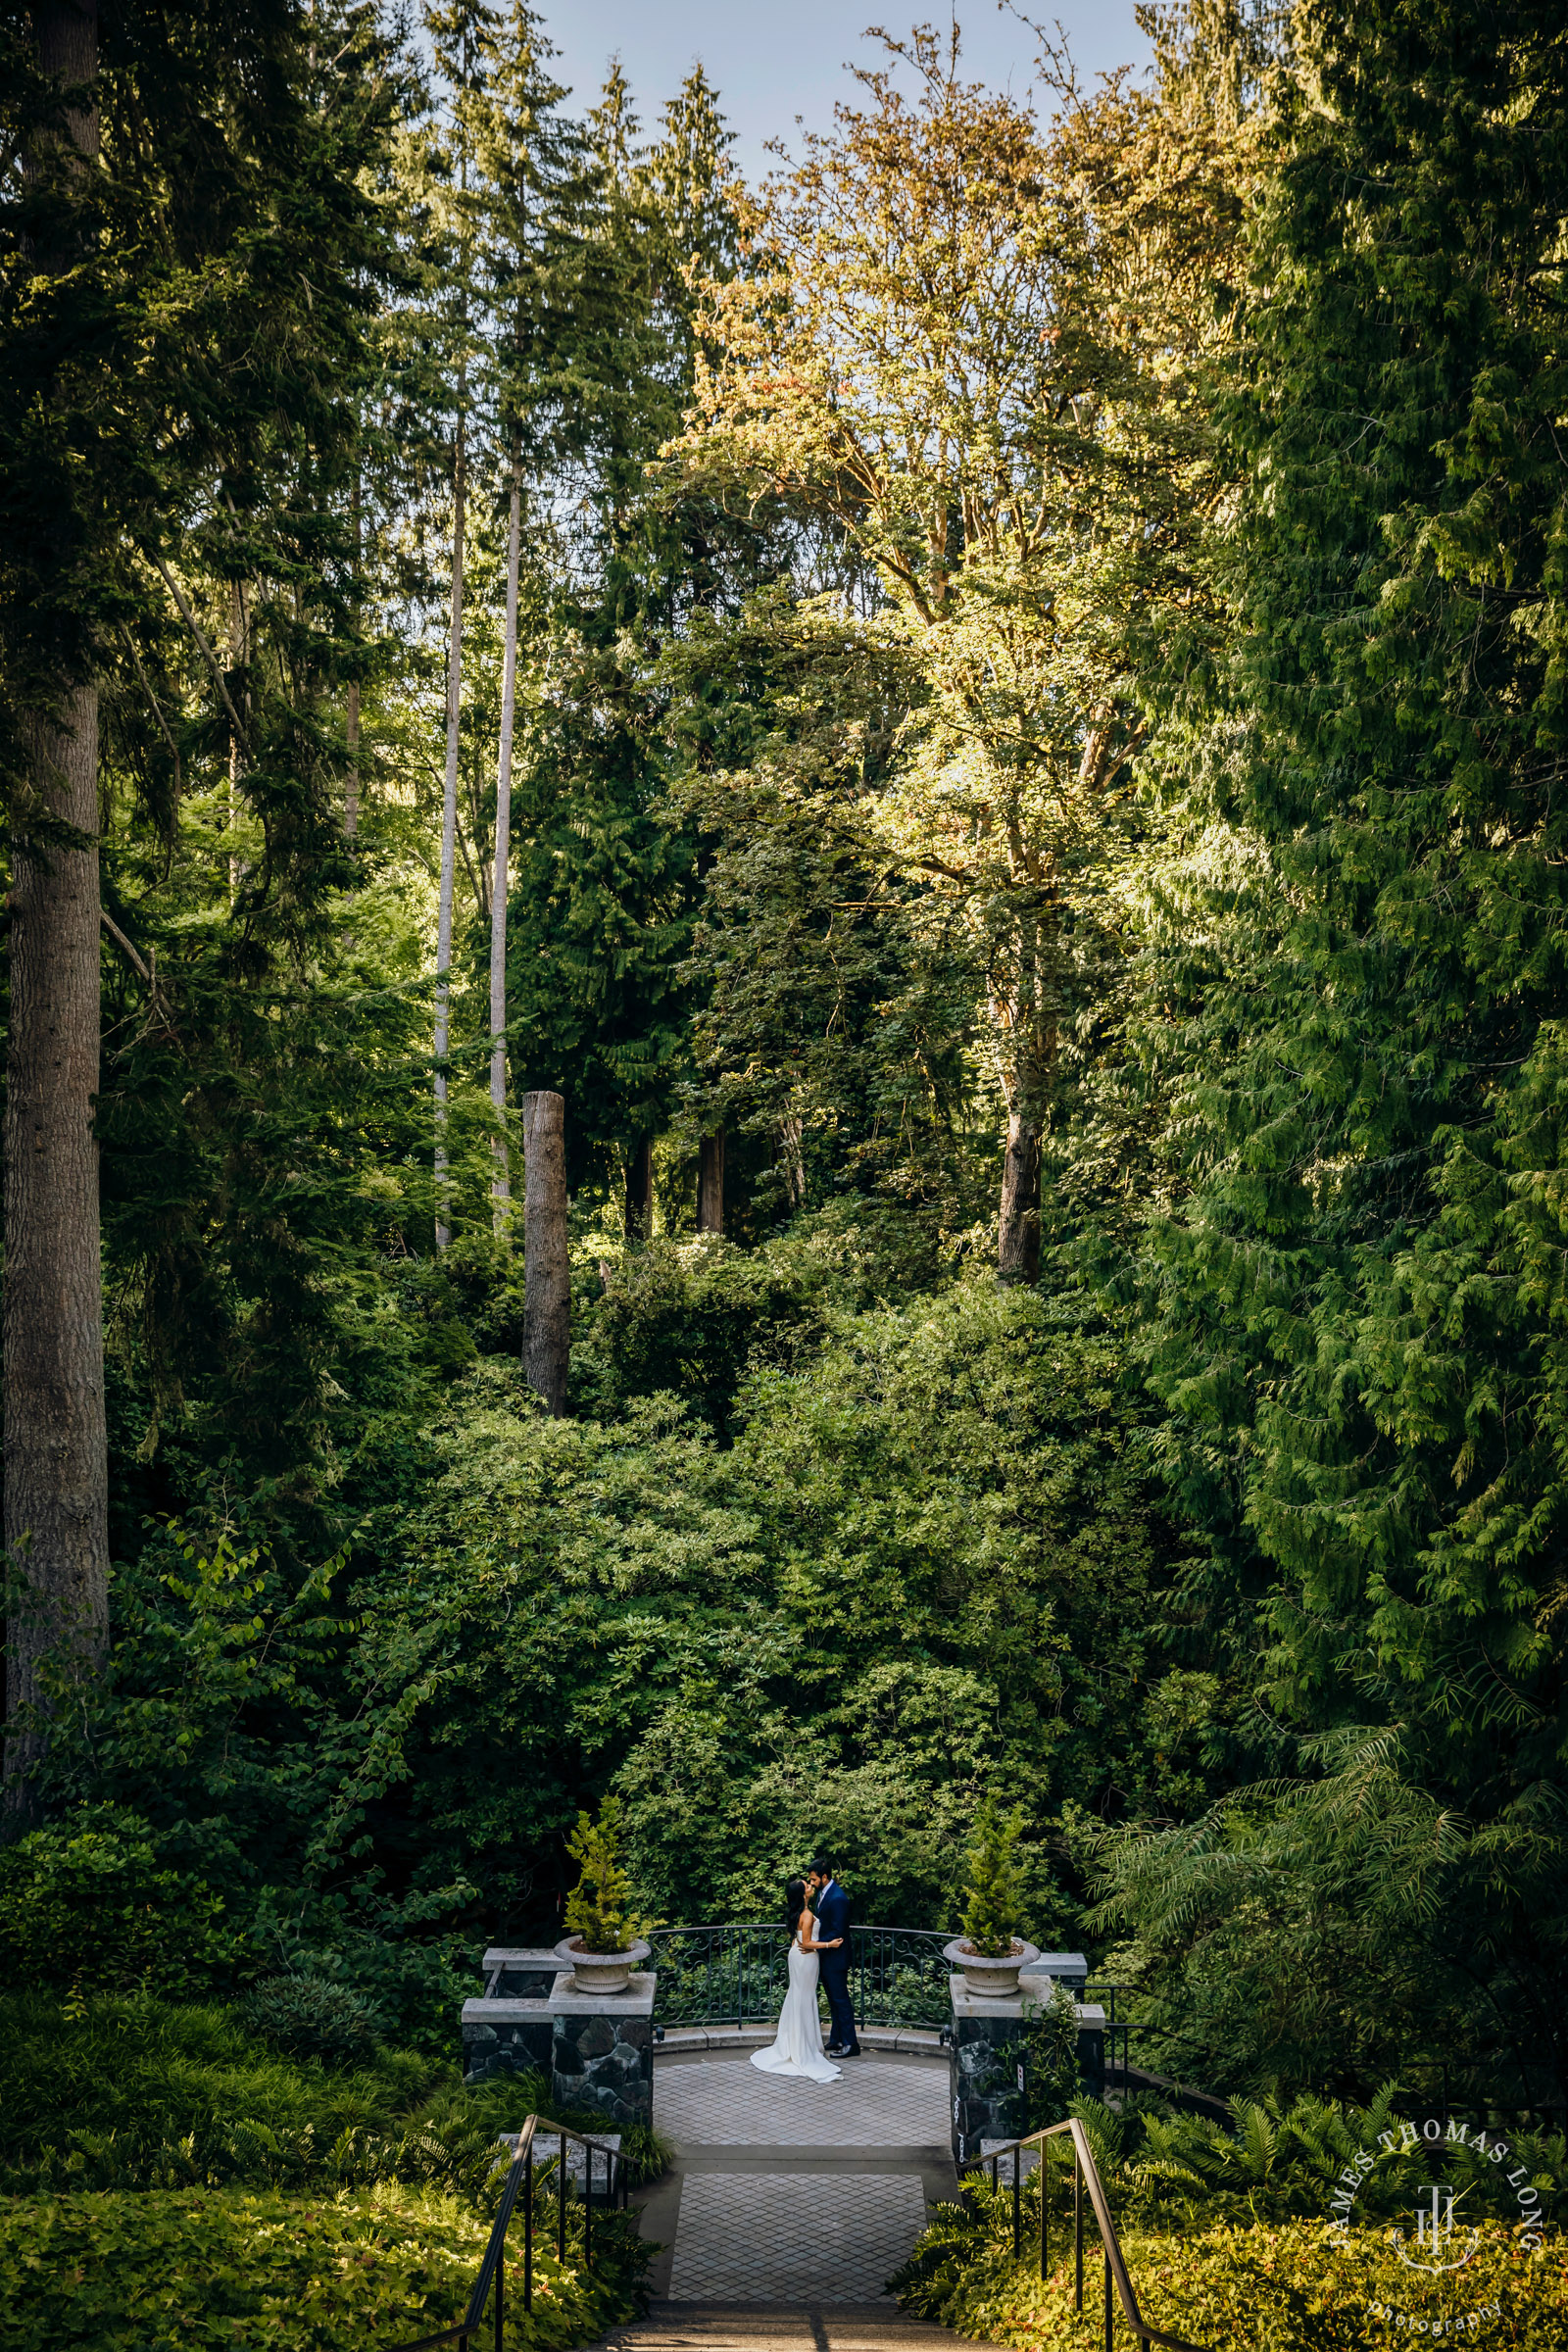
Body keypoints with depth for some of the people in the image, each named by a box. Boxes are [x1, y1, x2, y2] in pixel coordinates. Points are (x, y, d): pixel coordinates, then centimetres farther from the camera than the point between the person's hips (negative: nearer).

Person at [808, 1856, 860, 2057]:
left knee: (841, 2000, -3)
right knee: (833, 2000, 18)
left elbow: (837, 1932, -25)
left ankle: (850, 2044, 4)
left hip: (835, 1958, -10)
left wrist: (815, 1945, -25)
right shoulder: (822, 1892, 5)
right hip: (826, 1957, 10)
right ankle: (837, 2038, 29)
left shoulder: (838, 1899, -25)